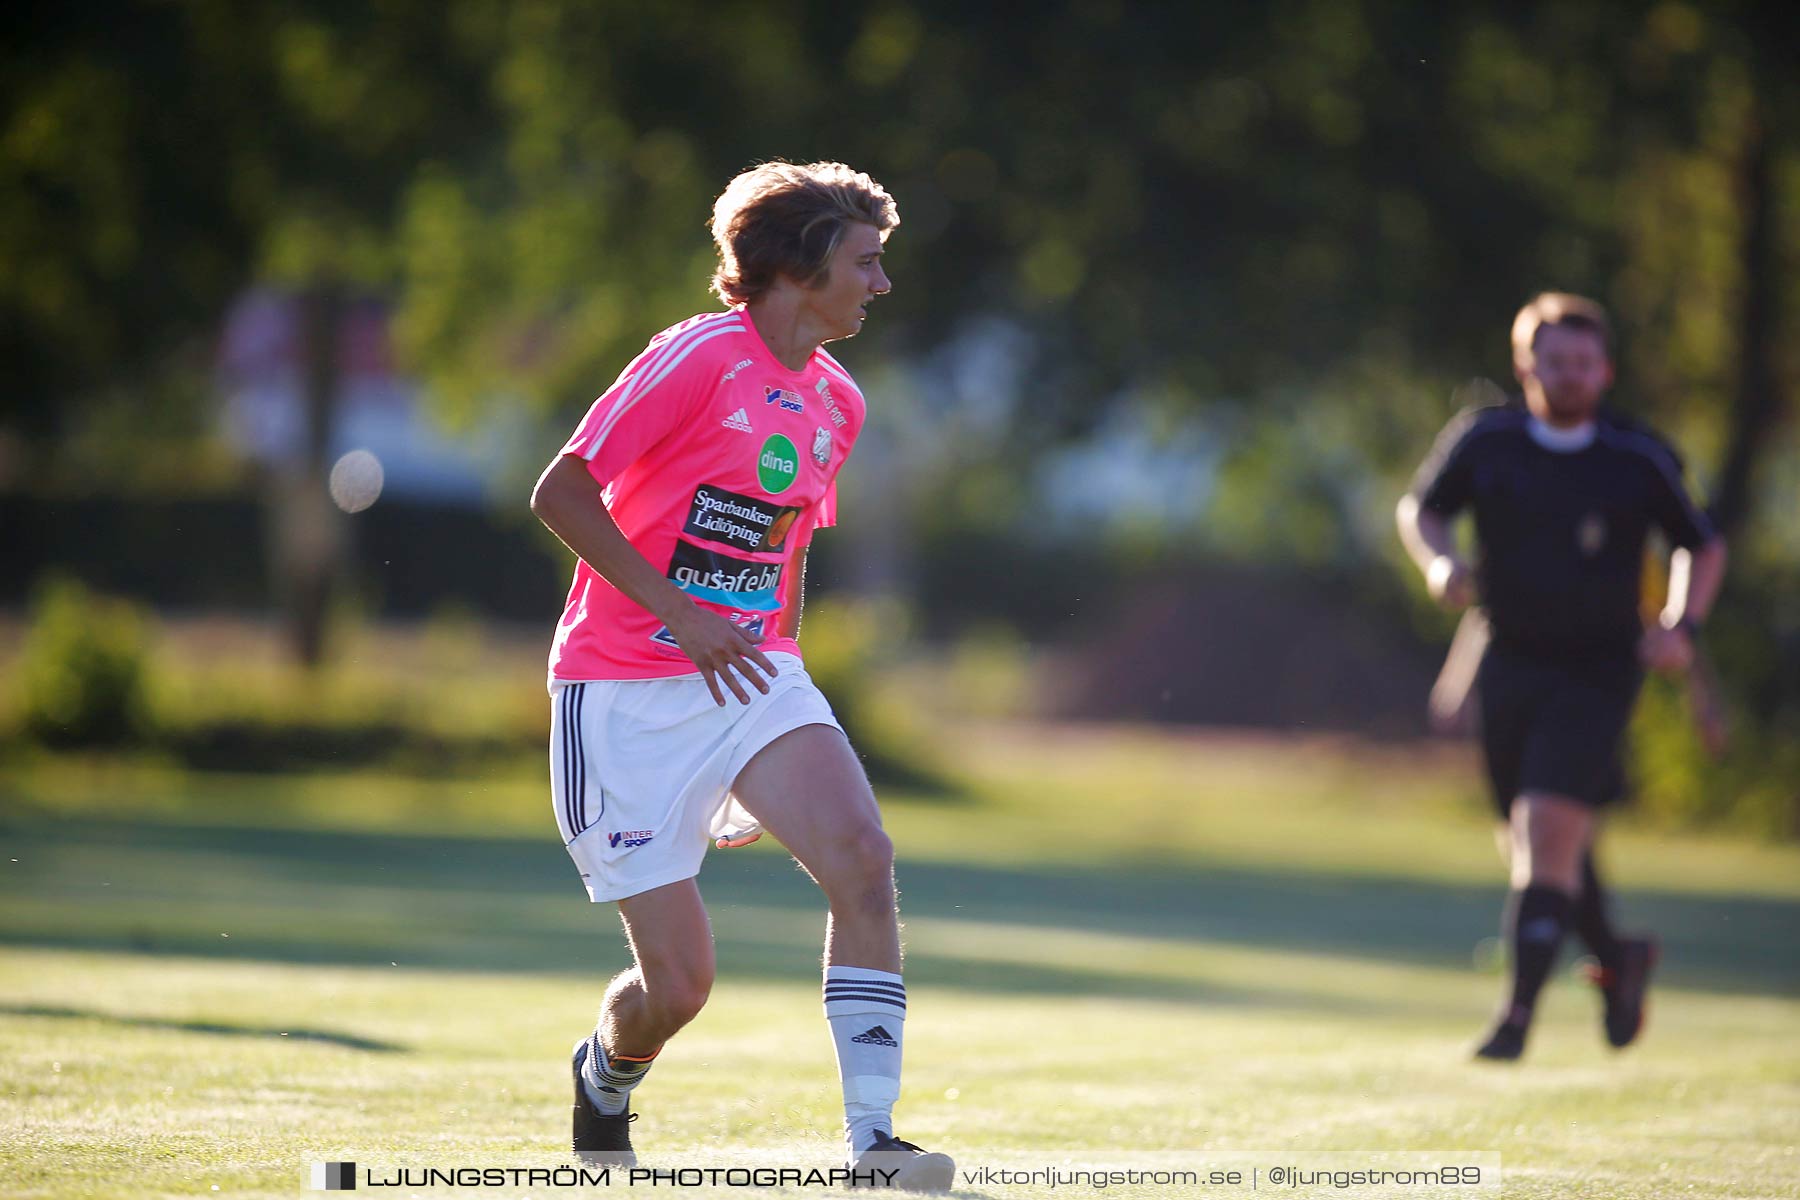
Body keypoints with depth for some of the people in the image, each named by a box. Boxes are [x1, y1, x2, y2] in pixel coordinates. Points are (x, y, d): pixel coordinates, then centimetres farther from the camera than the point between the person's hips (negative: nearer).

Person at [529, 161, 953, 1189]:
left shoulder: (838, 400, 10)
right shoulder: (701, 358, -14)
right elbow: (560, 493, -16)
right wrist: (679, 615, -20)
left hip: (752, 678, 6)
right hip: (624, 694, -6)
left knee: (863, 862, -21)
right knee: (679, 985, -4)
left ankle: (871, 1140, -19)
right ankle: (608, 1071, 32)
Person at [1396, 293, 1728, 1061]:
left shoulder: (1639, 461, -5)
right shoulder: (1484, 441, -1)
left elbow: (1702, 547, 8)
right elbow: (1420, 508, 12)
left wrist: (1681, 625, -8)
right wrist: (1439, 562, -9)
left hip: (1599, 672, -3)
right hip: (1508, 667, 3)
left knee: (1549, 827, -18)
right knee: (1534, 845, 10)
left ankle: (1518, 1013, -15)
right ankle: (1618, 960, 38)